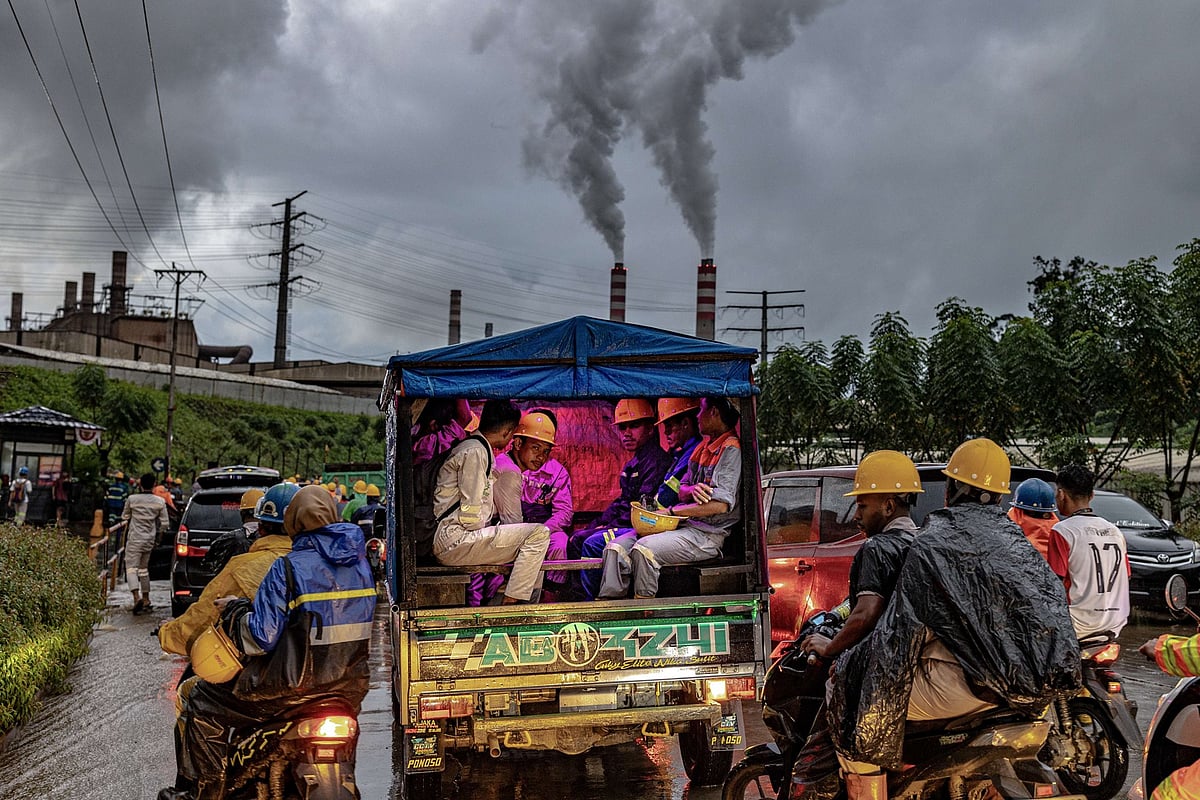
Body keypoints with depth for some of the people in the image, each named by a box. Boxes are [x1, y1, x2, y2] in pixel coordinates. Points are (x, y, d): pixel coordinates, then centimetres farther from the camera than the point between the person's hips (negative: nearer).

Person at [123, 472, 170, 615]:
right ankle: (146, 600, 17)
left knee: (131, 568, -5)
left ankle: (137, 597, -26)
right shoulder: (160, 502, -3)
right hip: (149, 540, 4)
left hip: (135, 539, -4)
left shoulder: (132, 499, -9)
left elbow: (124, 516, 8)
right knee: (144, 568, 17)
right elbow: (165, 523, 1)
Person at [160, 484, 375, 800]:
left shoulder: (289, 567, -15)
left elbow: (261, 638, -19)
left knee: (199, 701, 11)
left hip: (295, 683, -6)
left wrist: (233, 610, -1)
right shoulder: (359, 560, 4)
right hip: (351, 685, 6)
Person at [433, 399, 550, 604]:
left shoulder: (474, 448, 19)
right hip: (453, 540, -11)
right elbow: (471, 517, -18)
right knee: (538, 534, -18)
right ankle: (509, 604, -18)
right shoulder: (475, 452, -13)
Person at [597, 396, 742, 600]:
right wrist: (692, 489, -7)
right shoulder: (704, 447, 20)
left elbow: (721, 505, -19)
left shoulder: (730, 449, -9)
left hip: (707, 535, -8)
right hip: (683, 526, 8)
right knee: (616, 547, -11)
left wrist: (671, 511, -11)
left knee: (643, 549, -31)